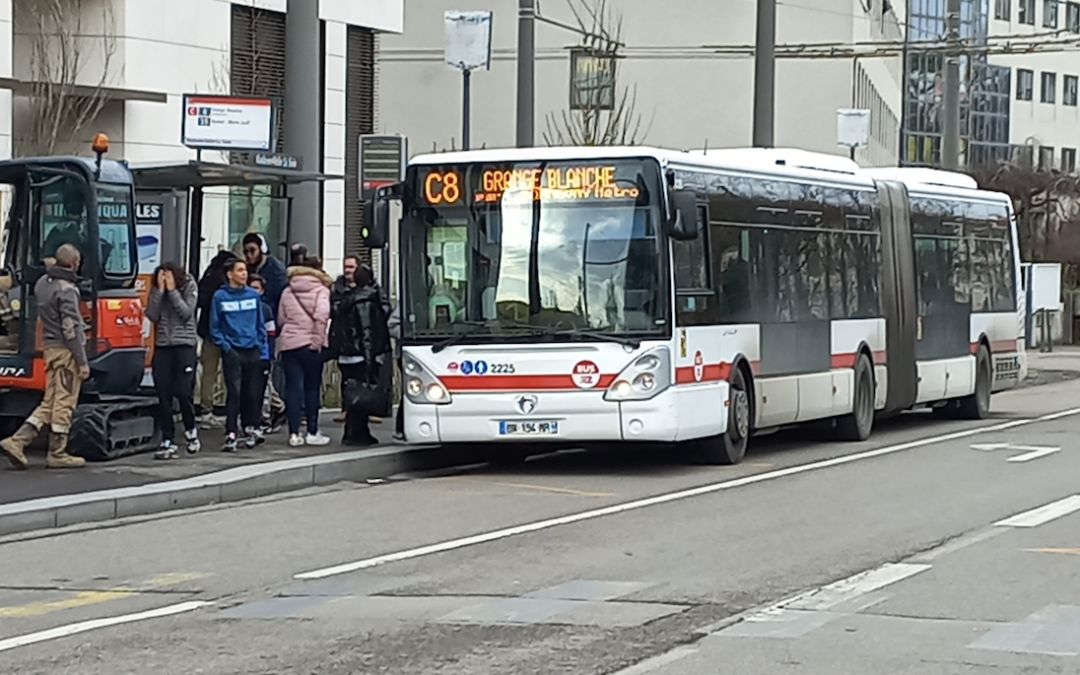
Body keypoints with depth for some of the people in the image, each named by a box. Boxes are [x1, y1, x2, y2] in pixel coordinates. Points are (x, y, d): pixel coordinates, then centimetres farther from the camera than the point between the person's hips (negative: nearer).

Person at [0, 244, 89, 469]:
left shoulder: (42, 282, 10)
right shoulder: (66, 289, -16)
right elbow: (70, 329, -18)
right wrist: (82, 361, -15)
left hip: (50, 347, 8)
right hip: (66, 350, -8)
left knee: (49, 403, 12)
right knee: (64, 403, 0)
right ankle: (57, 454, 6)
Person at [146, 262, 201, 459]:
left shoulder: (189, 287, -1)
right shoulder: (156, 290, 6)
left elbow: (186, 312, -12)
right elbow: (152, 315, -4)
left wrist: (172, 290, -13)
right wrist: (160, 291, -11)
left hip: (185, 345, -3)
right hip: (162, 346, 3)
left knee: (183, 392, -9)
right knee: (163, 395, -1)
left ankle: (191, 431, 17)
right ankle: (168, 442, 2)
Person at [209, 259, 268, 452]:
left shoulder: (254, 295, 8)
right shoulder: (220, 297, -1)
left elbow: (260, 323, 13)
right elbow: (214, 326, 2)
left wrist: (260, 344, 4)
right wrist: (224, 345, -7)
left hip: (252, 350, 3)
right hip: (232, 351, -3)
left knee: (253, 392, 8)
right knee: (234, 393, -9)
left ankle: (250, 428, 23)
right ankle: (230, 434, -10)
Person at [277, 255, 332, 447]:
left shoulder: (287, 292, 10)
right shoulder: (321, 291, -2)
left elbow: (281, 318, 10)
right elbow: (322, 314, -17)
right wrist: (318, 339, -12)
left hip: (288, 344, 3)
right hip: (311, 344, -3)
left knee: (293, 388, 3)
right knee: (312, 388, 6)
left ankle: (294, 433, 0)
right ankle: (312, 432, 9)